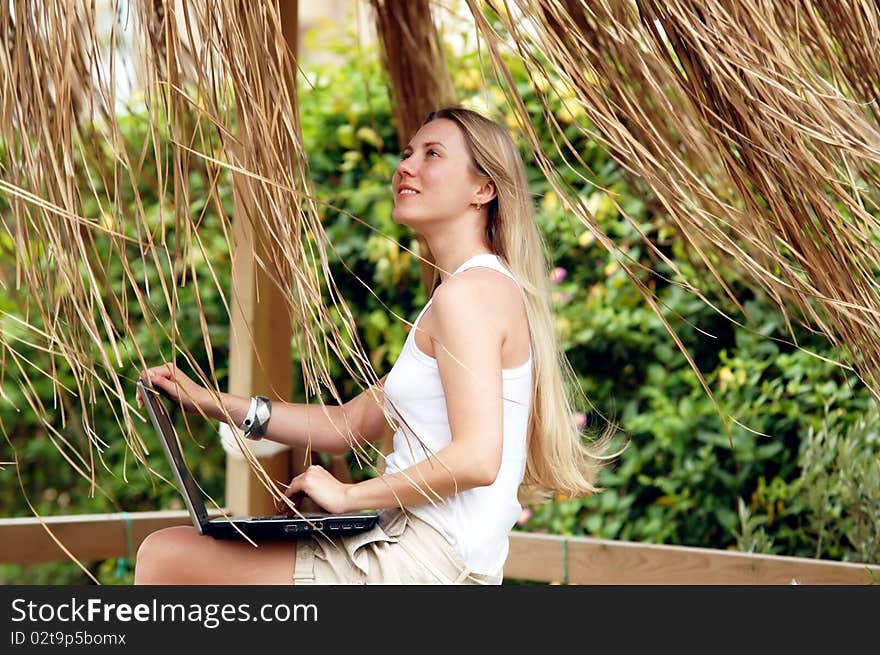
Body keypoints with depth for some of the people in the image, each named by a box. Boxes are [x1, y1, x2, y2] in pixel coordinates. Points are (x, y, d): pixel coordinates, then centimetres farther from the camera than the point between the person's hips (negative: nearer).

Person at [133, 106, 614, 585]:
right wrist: (209, 402, 12)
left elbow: (477, 458, -25)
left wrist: (350, 494, -13)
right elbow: (352, 423, 18)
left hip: (422, 564, -10)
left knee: (165, 556, -9)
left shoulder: (468, 292, -13)